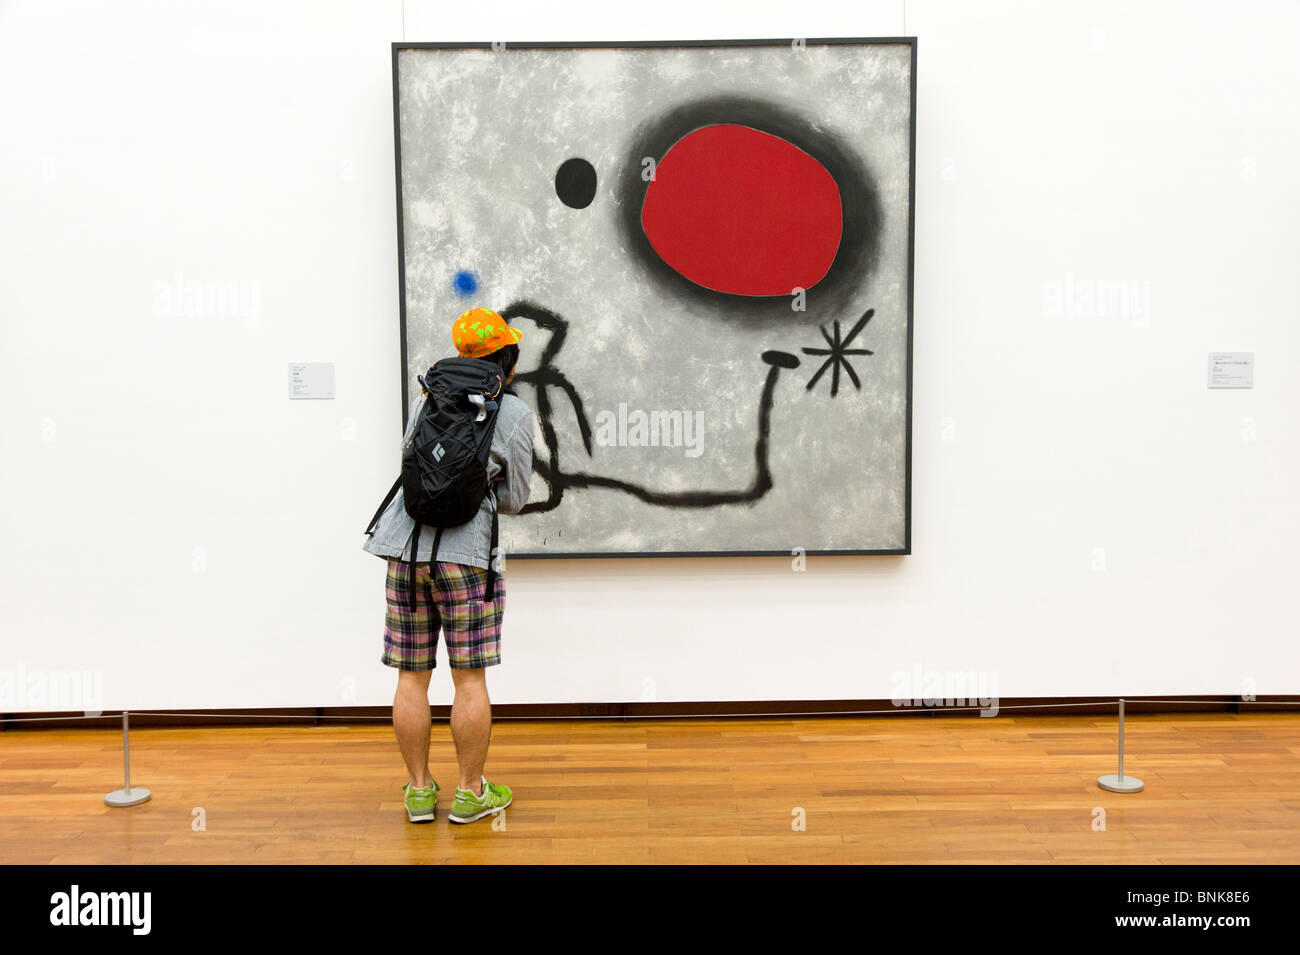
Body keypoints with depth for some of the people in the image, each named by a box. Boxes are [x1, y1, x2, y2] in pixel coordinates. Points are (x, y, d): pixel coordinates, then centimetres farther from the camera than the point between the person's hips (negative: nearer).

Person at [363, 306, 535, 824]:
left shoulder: (427, 398, 10)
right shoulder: (515, 413, -1)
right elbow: (513, 499, 5)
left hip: (406, 544, 4)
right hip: (465, 551, -4)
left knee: (411, 677, 10)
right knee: (470, 679, 6)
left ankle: (419, 790, 21)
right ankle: (470, 792, 17)